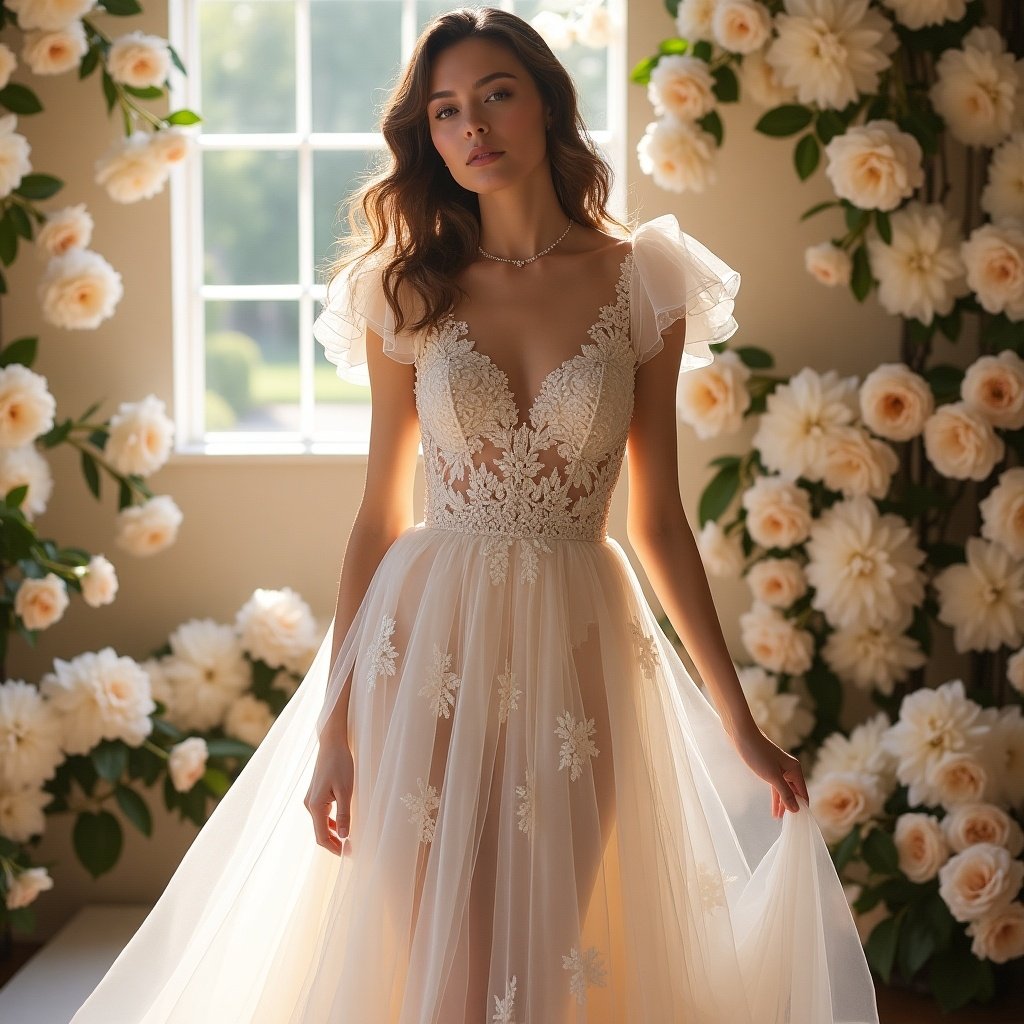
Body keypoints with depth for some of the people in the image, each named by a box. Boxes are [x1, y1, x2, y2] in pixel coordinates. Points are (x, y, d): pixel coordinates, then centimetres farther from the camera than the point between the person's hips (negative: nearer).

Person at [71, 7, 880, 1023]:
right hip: (430, 642, 0)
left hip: (579, 646, 0)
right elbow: (380, 512, 3)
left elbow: (656, 517, 4)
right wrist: (334, 724, -1)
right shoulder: (409, 292, 3)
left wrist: (739, 723, 4)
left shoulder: (640, 282, 1)